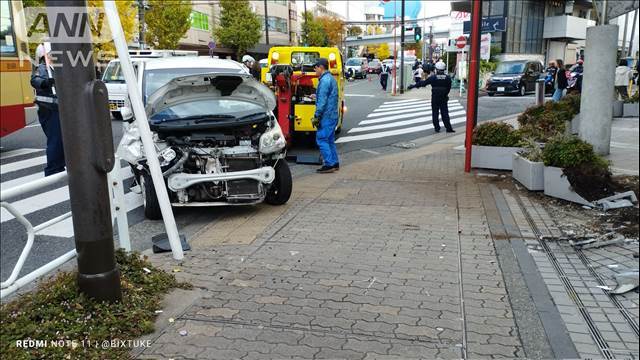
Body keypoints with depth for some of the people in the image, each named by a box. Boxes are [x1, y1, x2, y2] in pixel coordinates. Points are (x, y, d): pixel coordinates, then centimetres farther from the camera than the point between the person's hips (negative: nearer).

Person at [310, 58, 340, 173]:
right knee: (330, 140, 14)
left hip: (326, 116, -10)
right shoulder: (331, 78, 16)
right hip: (332, 115, 10)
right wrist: (316, 97, 30)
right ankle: (334, 163, 18)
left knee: (321, 139, -6)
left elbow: (322, 101, -20)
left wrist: (316, 116, -18)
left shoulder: (324, 80, -16)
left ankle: (329, 165, -6)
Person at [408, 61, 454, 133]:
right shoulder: (448, 78, -5)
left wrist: (413, 85, 4)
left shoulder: (433, 77, -11)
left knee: (435, 113, 8)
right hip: (444, 98, 2)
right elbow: (448, 88, 4)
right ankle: (448, 128, 4)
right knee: (445, 113, 7)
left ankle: (437, 128, 9)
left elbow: (423, 83, -6)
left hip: (435, 98, -2)